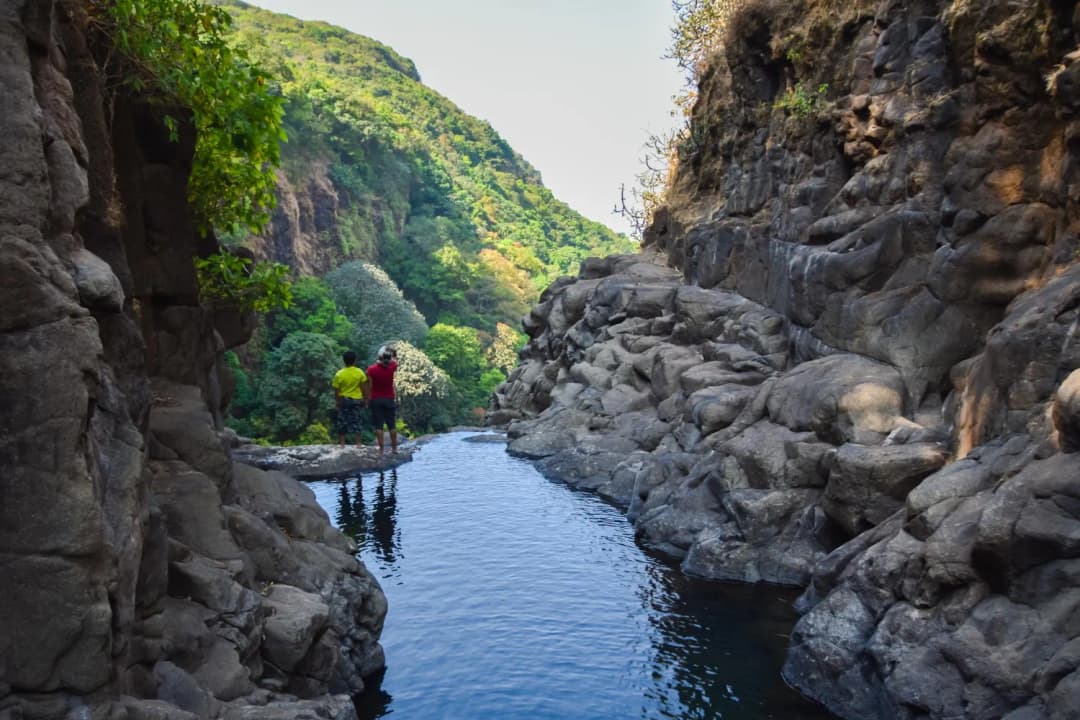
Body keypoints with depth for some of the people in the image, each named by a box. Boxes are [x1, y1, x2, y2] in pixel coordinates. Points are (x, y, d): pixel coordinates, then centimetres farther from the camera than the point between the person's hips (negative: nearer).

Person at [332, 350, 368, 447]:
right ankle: (358, 443, 9)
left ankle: (342, 443, 11)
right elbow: (364, 388, -6)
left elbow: (336, 391, -5)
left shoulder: (339, 374, -11)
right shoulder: (360, 373, -10)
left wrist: (336, 401, 8)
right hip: (357, 399, 0)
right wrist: (365, 399, 6)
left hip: (344, 400, 0)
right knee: (357, 421, 8)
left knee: (342, 421, 9)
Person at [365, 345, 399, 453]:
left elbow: (369, 387, -9)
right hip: (389, 399, 2)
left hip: (376, 400, -2)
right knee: (392, 425, 8)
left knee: (378, 425, 2)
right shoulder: (391, 367, -8)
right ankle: (394, 447, 12)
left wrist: (368, 400, -1)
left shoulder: (371, 370, -13)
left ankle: (381, 448, 1)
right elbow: (395, 361, 17)